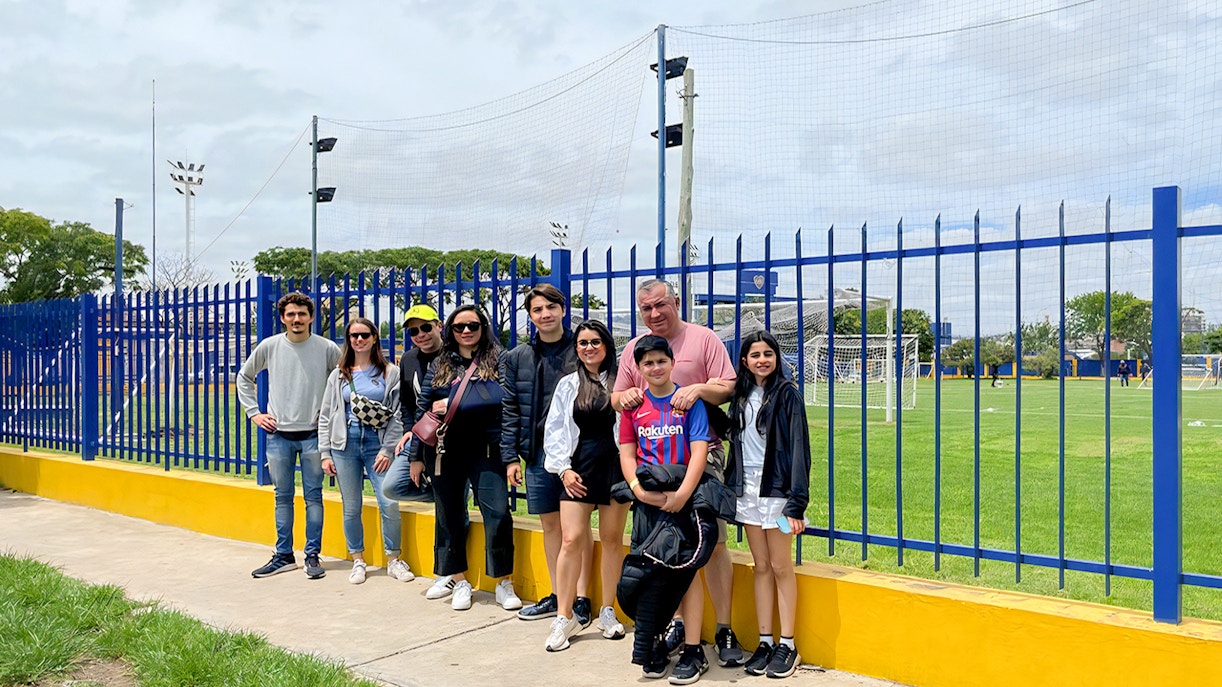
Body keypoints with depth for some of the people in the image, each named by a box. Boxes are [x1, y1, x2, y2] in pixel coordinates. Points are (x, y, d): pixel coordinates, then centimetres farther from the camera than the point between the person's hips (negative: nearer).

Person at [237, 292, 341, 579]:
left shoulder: (328, 349, -4)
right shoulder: (269, 347, 1)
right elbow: (244, 377, 16)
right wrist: (254, 413, 8)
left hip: (313, 434, -1)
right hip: (278, 435, 2)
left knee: (313, 496, 4)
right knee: (283, 497, 10)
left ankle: (312, 556, 13)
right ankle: (283, 556, 20)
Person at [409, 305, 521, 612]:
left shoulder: (498, 362, 3)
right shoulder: (440, 366, 10)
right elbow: (423, 410, 10)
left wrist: (512, 456, -9)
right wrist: (417, 455, 8)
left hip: (487, 451, -3)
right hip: (447, 452, 3)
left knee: (498, 513, -10)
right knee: (450, 516, 9)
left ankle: (503, 584, 6)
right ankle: (460, 583, 24)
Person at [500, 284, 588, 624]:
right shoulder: (517, 358, 8)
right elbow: (510, 409, 8)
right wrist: (510, 456, 2)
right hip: (538, 452, 4)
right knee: (550, 524, 12)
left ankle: (580, 598, 10)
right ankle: (556, 595, 24)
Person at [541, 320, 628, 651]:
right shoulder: (568, 385, 11)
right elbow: (554, 431, 9)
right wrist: (564, 469, -1)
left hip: (614, 466, -1)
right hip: (578, 468, 1)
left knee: (612, 540, 7)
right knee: (572, 539, -7)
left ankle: (607, 611, 23)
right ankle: (565, 617, 3)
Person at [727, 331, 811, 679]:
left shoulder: (787, 393, -6)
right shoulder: (740, 396, 10)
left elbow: (799, 448, -10)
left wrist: (797, 502, -15)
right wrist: (731, 487, 7)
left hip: (776, 490, -5)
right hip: (747, 490, 5)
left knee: (781, 567, 1)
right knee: (761, 567, 10)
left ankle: (787, 645, 11)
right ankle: (765, 642, 17)